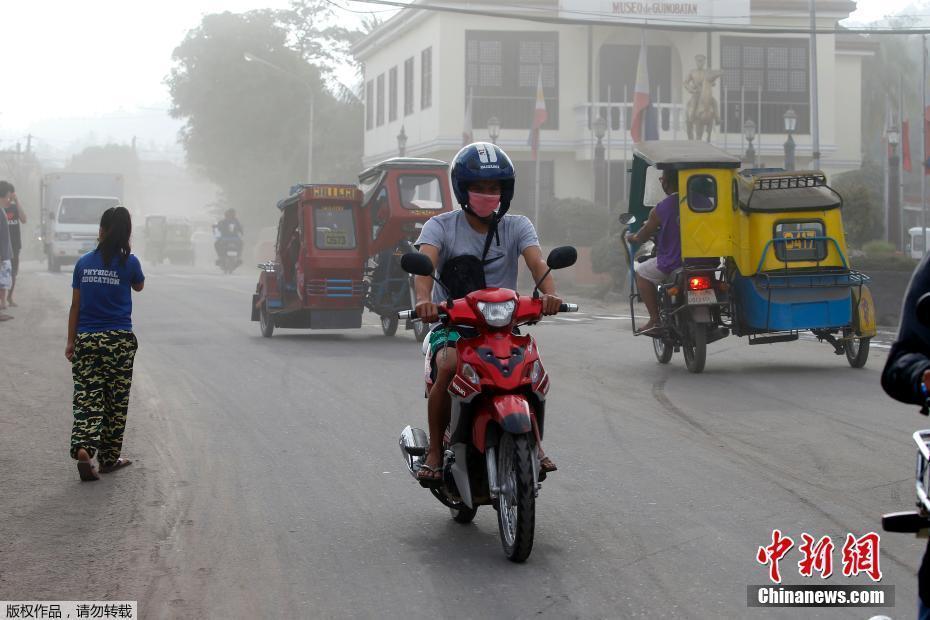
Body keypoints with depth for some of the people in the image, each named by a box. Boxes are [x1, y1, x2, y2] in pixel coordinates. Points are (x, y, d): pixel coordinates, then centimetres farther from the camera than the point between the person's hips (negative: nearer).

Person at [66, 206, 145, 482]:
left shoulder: (84, 262, 1)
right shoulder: (128, 262, -6)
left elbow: (75, 305, 5)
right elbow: (139, 286, 16)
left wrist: (71, 341, 11)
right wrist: (125, 251, 15)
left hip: (86, 339, 2)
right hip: (120, 340, -1)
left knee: (87, 398, 1)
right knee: (116, 401, 11)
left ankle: (83, 448, -22)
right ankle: (109, 458, 18)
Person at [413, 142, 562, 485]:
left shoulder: (517, 226, 6)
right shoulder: (441, 226, 0)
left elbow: (537, 261, -13)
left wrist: (549, 292, -37)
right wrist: (424, 299, -42)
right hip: (452, 325, -2)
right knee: (449, 367, -32)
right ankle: (435, 451, -16)